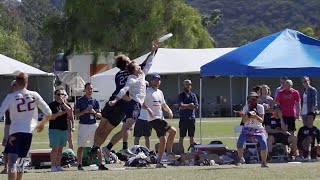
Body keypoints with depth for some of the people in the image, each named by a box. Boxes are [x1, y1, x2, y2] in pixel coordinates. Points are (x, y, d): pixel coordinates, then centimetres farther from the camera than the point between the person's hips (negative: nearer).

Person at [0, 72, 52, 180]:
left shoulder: (10, 97, -6)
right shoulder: (34, 95, 2)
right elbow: (48, 112, 4)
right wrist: (42, 124, 21)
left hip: (15, 131, -3)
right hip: (29, 131, 3)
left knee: (12, 162, -9)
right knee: (20, 162, 17)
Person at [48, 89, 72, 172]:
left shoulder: (66, 105, 13)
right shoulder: (51, 105, 0)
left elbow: (70, 113, -7)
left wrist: (63, 103, -11)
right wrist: (58, 114, -17)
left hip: (64, 130, 5)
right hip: (54, 129, -5)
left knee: (60, 149, 8)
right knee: (55, 149, -10)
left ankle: (58, 165, 11)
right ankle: (53, 166, -8)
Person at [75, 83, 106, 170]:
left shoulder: (95, 101, 11)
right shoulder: (80, 101, 3)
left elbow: (100, 115, 9)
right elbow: (76, 114, -1)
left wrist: (94, 112, -11)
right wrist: (85, 111, -16)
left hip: (94, 125, 2)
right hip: (83, 125, -2)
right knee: (81, 146, 0)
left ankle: (100, 164, 0)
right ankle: (80, 164, 6)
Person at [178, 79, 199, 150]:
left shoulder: (193, 95, 11)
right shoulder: (181, 96, 2)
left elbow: (196, 106, -1)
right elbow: (181, 106, -13)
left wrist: (186, 106, -10)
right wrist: (190, 105, -7)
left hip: (192, 118, 3)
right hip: (183, 118, -3)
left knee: (191, 136, 7)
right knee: (182, 136, -3)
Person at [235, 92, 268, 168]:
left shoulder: (260, 107, -8)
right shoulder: (246, 107, -3)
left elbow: (261, 120, -15)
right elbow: (243, 121, -8)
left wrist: (256, 116, -34)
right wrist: (248, 116, -27)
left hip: (258, 129, -1)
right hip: (247, 129, 1)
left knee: (264, 143, -23)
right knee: (240, 142, -19)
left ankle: (263, 162, -10)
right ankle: (241, 159, 5)